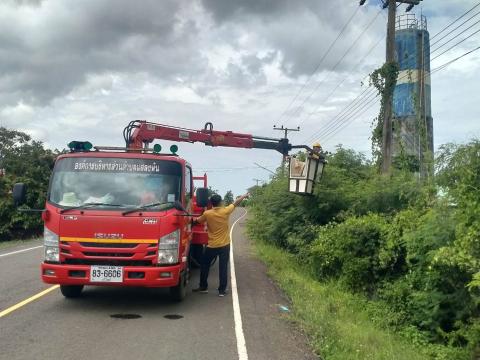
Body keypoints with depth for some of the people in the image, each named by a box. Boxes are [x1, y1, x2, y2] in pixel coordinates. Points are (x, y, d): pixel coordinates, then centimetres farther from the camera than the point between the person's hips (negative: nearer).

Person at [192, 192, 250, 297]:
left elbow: (197, 221, 9)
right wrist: (244, 196, 25)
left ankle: (203, 287, 22)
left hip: (212, 246, 0)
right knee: (223, 268, 5)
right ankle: (222, 290, 7)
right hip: (224, 245, 1)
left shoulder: (207, 214, -9)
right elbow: (236, 202, 9)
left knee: (204, 265, 17)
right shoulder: (225, 211, -7)